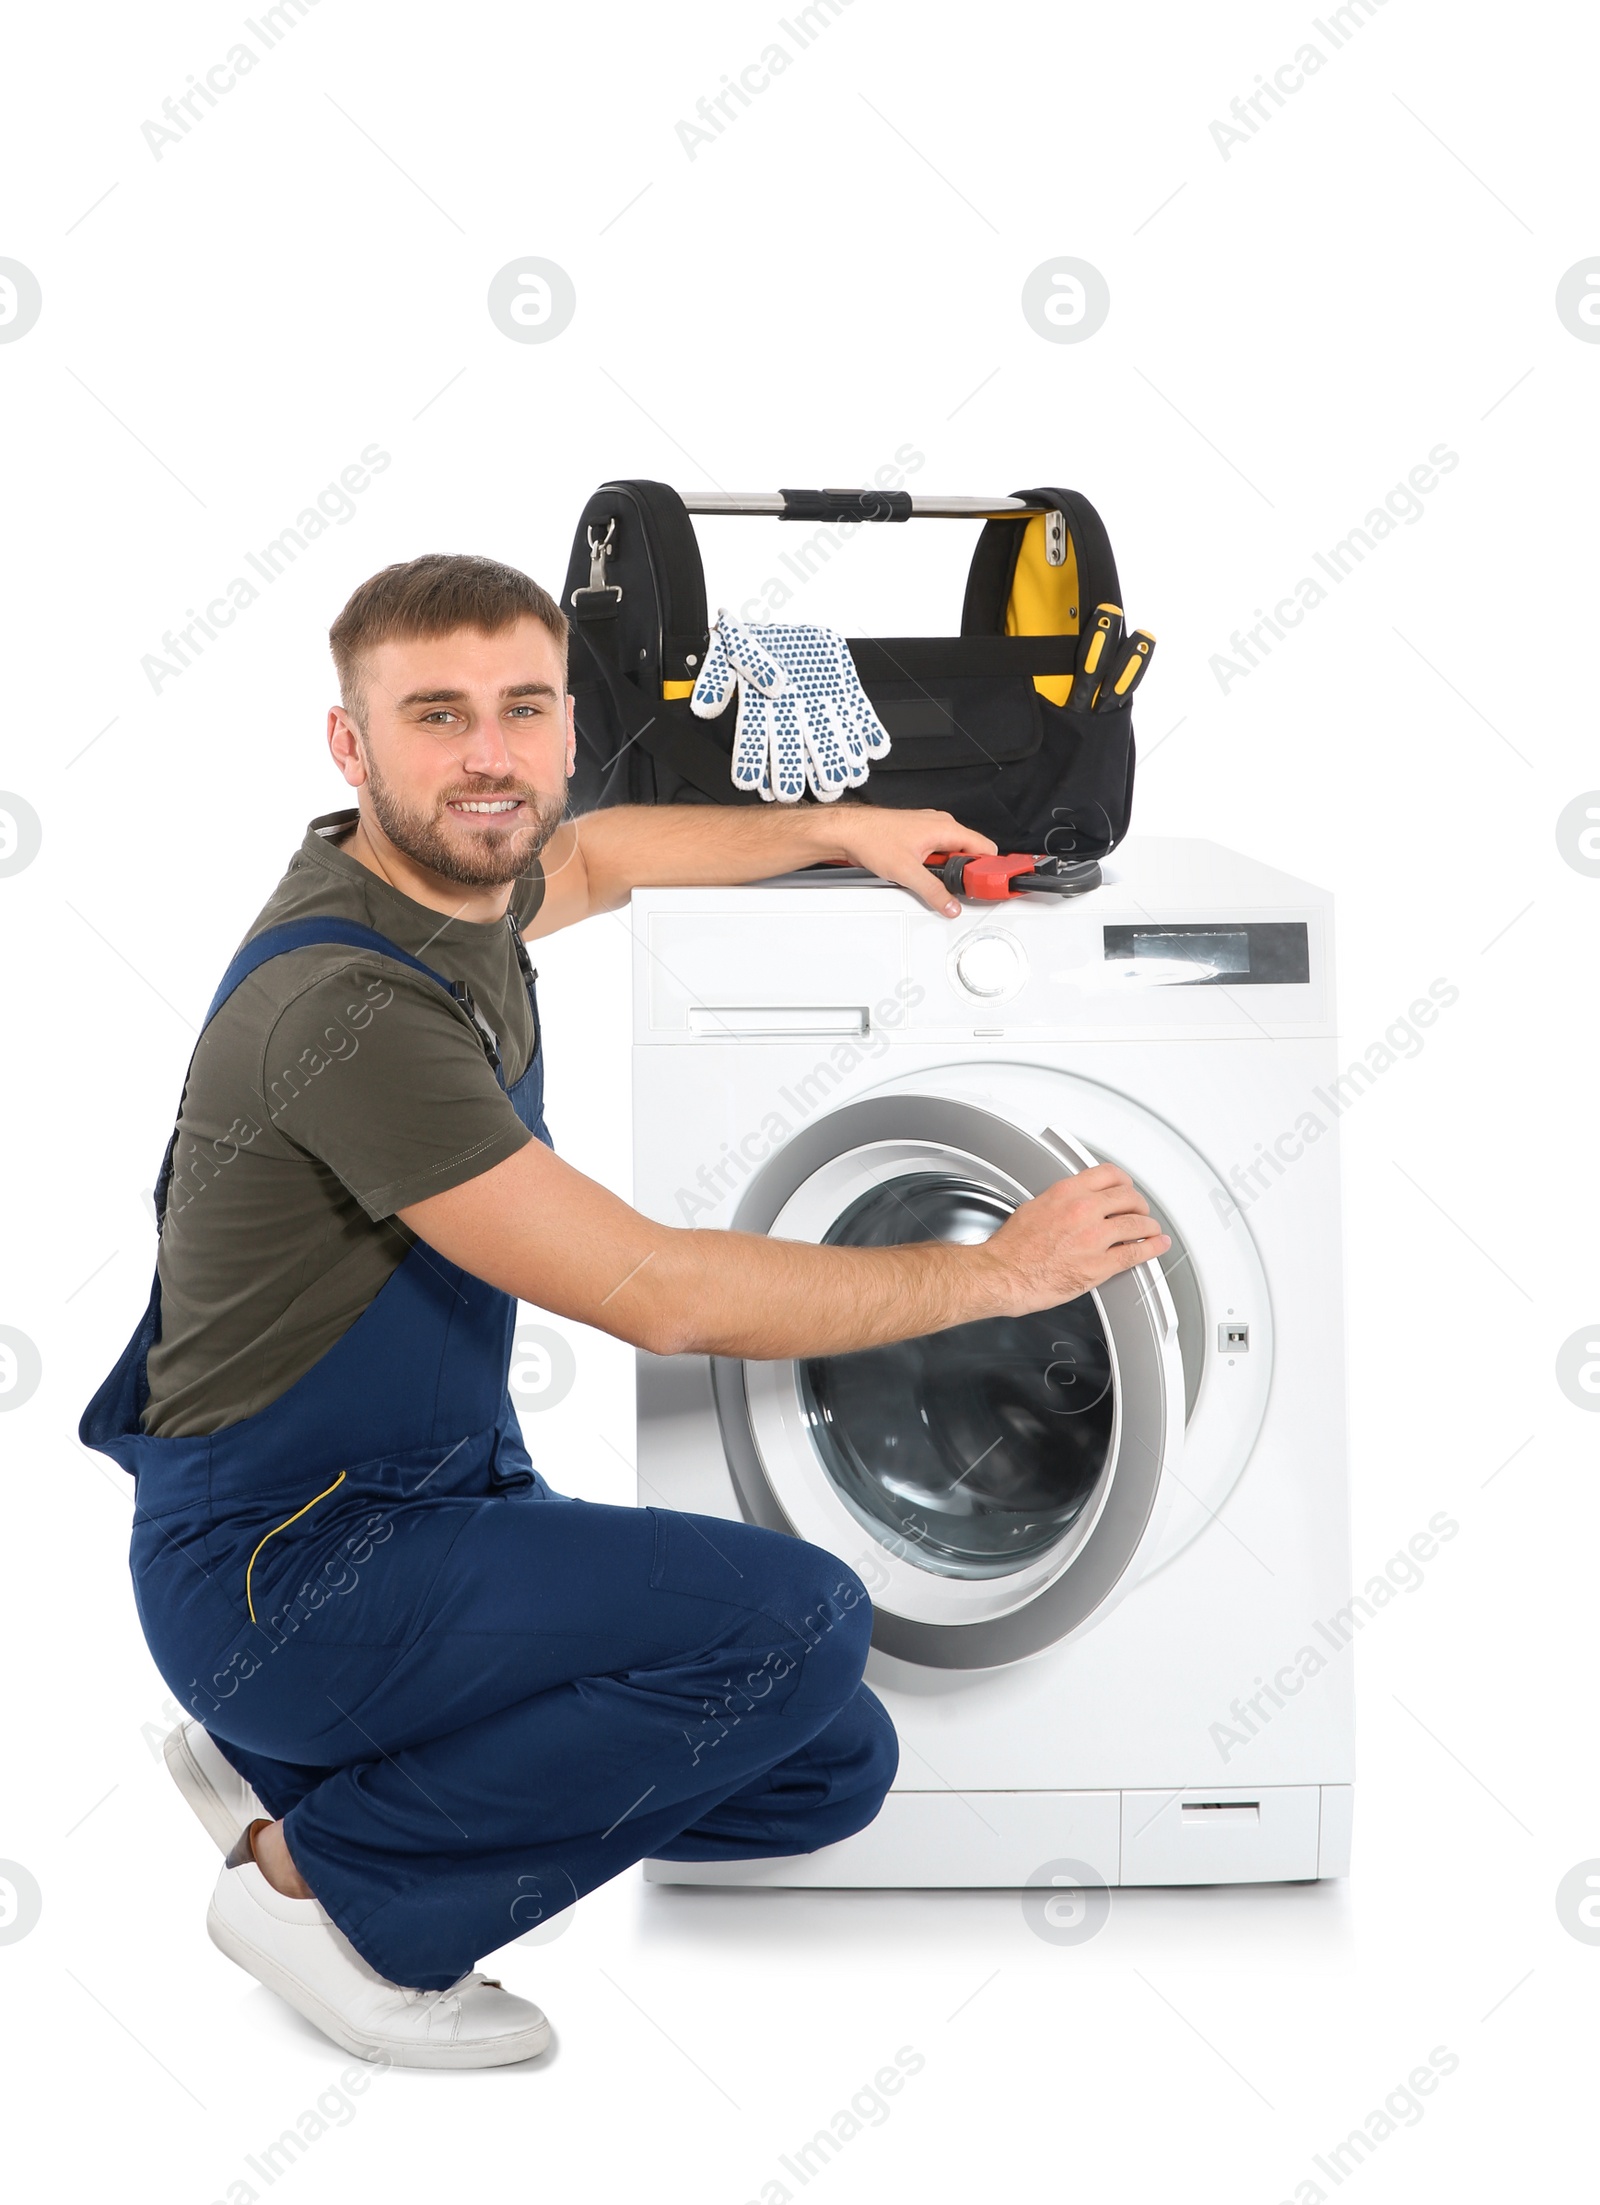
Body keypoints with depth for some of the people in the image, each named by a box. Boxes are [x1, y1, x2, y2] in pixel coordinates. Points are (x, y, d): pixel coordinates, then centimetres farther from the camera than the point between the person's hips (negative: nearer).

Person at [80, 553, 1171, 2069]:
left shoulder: (450, 887, 2)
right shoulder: (350, 1008, -26)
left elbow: (593, 859, 30)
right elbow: (657, 1293, -24)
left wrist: (833, 827, 21)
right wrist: (996, 1269, -14)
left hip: (442, 1493, 9)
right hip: (277, 1576, -9)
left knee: (836, 1763, 3)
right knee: (799, 1619, -26)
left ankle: (288, 1765, 10)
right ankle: (324, 1880, -8)